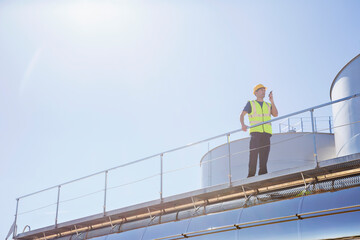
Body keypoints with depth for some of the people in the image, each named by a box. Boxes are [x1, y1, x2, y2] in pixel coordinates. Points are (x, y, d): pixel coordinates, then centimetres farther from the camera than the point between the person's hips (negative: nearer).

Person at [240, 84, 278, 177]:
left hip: (266, 134, 3)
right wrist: (243, 124, -17)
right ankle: (251, 176, -14)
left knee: (264, 157, -2)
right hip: (255, 132, -3)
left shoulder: (268, 105, 23)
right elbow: (242, 115, 3)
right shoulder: (251, 104, 15)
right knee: (253, 155, -13)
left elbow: (275, 114, 6)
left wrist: (272, 101, -2)